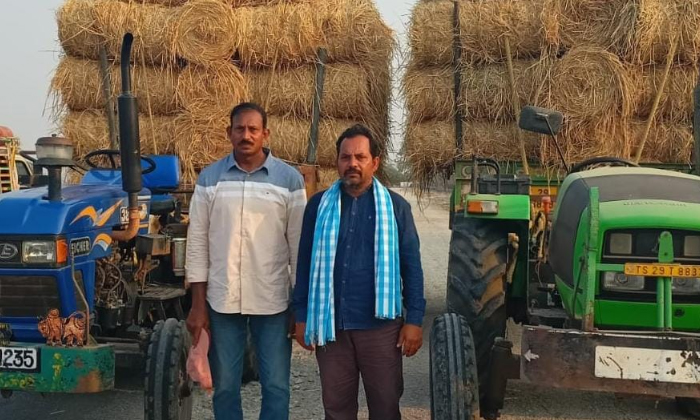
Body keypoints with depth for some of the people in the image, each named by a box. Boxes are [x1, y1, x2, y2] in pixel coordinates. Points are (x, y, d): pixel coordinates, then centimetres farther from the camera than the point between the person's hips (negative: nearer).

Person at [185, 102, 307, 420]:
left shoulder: (290, 179, -3)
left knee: (276, 386, 7)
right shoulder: (209, 177, 1)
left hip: (273, 301, -1)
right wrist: (198, 304, -1)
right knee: (224, 386, 12)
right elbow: (197, 242, 2)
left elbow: (299, 244, 0)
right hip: (222, 300, 1)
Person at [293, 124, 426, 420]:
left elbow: (411, 266, 1)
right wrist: (301, 316, 4)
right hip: (330, 325, 2)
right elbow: (305, 263, 7)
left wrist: (414, 319, -5)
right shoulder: (319, 205, 4)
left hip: (381, 325, -1)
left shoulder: (395, 206, 0)